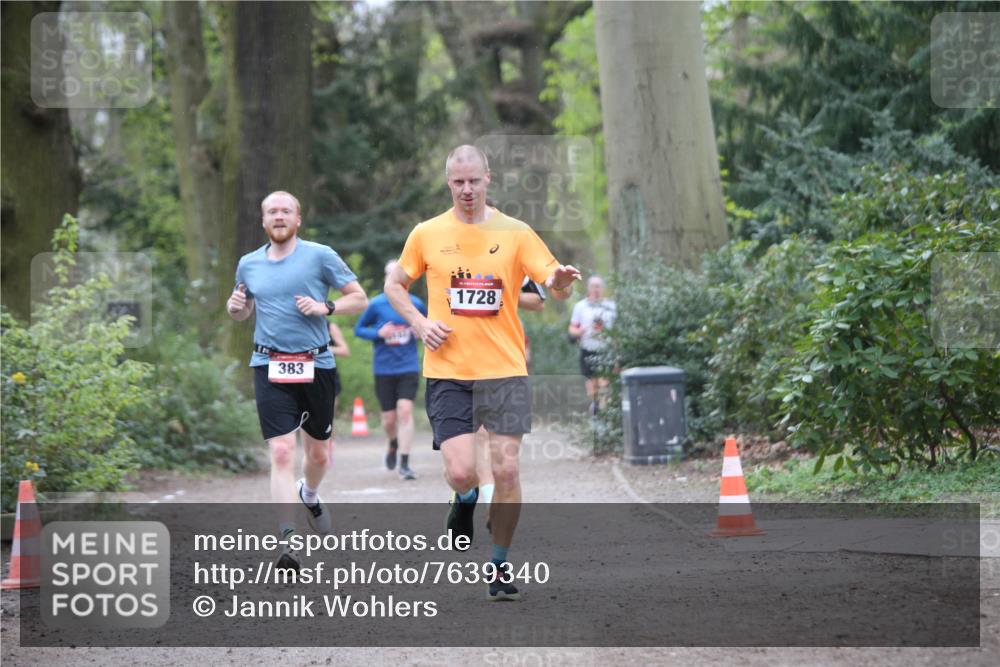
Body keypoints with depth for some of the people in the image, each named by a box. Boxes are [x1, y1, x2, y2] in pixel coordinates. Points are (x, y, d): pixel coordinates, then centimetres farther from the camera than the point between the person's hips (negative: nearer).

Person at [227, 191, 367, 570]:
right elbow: (242, 313, 23)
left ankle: (309, 495, 50)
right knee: (281, 452, -14)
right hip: (270, 367, 0)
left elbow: (359, 299, 3)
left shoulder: (320, 256, 0)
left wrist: (325, 307, -14)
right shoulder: (249, 264, 9)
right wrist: (235, 307, 0)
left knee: (318, 452, 14)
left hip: (316, 366, 0)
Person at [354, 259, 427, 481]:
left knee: (405, 410, -17)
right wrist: (378, 333, -13)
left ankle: (404, 464, -13)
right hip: (384, 369, 0)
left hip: (409, 367, 0)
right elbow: (358, 329, 5)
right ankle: (394, 444, 41)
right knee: (389, 418, 6)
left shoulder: (415, 304, 1)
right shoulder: (376, 305, -3)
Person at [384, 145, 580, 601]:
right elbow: (394, 285, 17)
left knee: (506, 469, -6)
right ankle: (465, 499, 28)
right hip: (447, 373, 0)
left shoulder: (515, 233, 2)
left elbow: (554, 287, -2)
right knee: (460, 473, -11)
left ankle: (500, 565, 12)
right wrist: (419, 322, -1)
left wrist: (558, 282, -26)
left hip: (504, 370, 0)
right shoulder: (427, 234, 5)